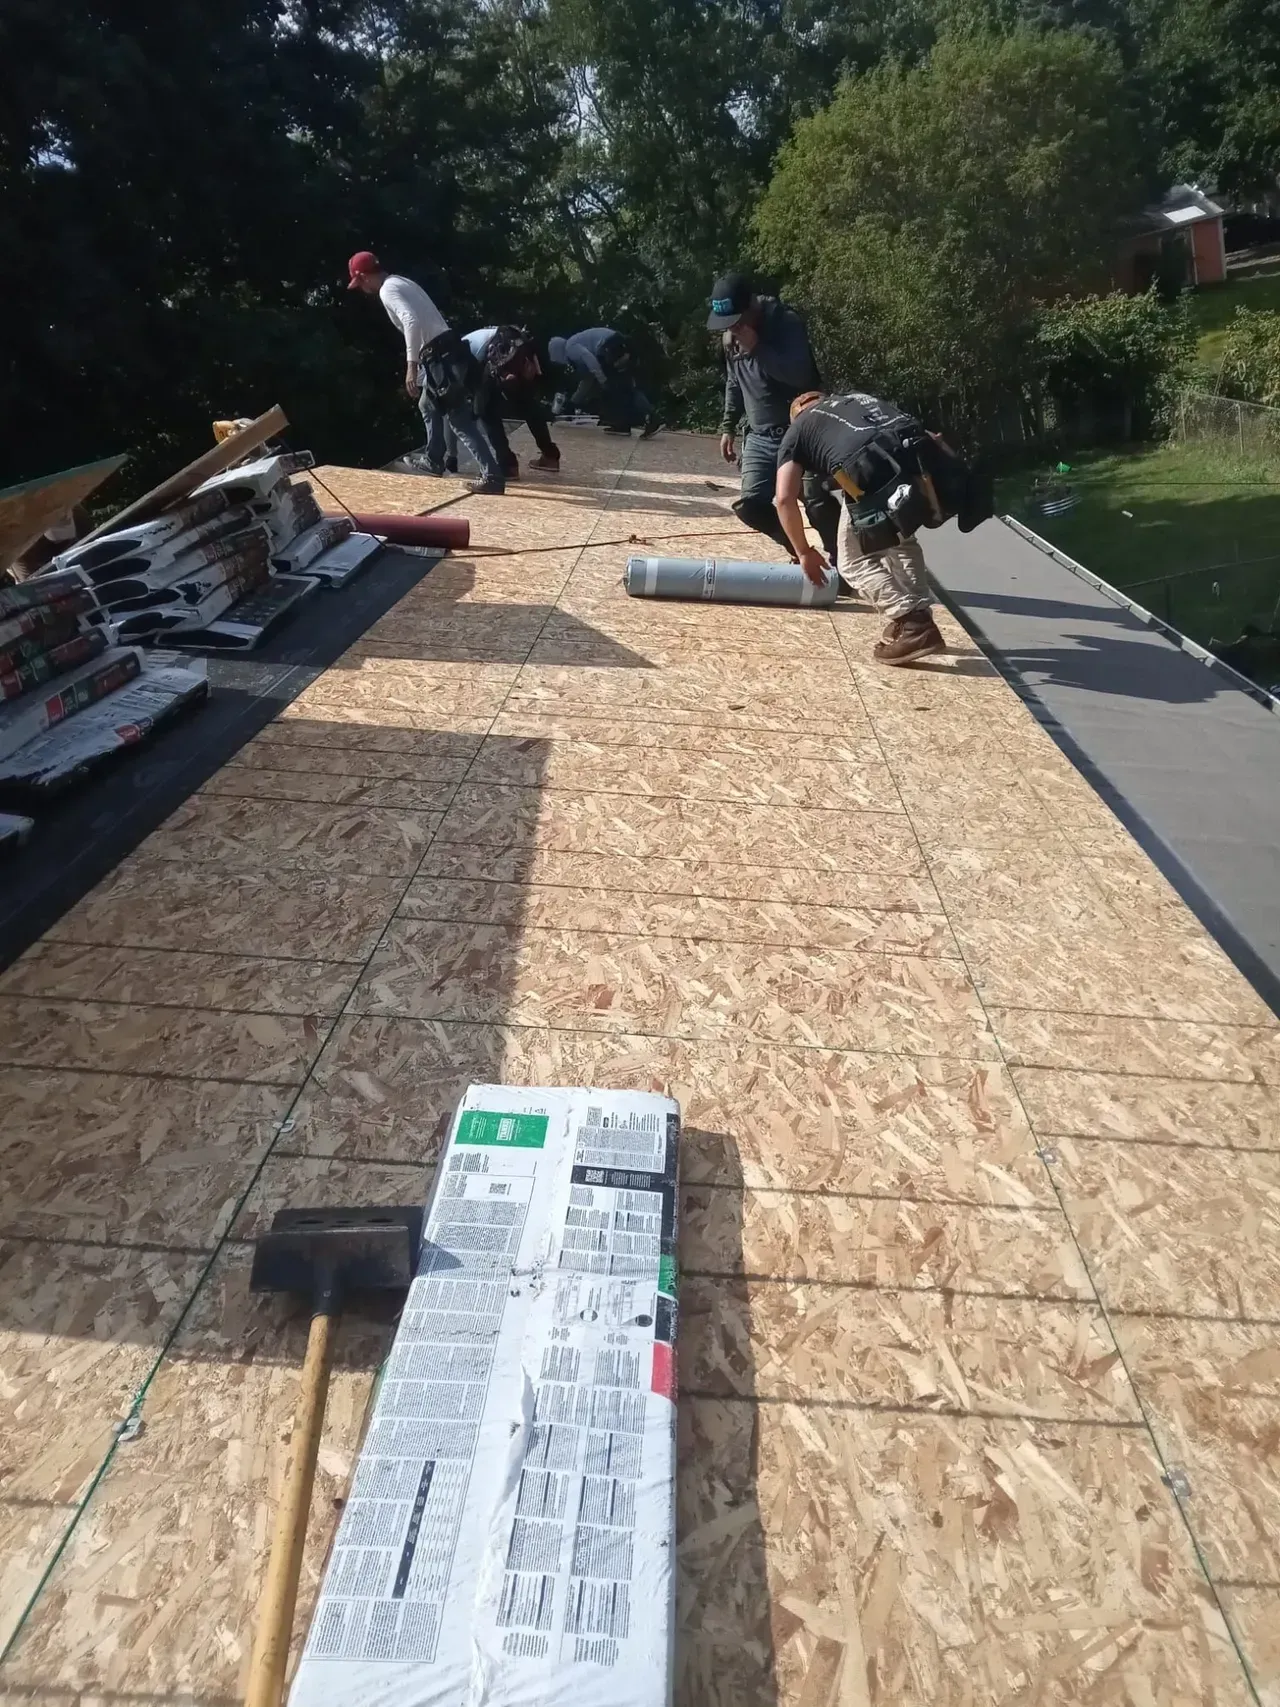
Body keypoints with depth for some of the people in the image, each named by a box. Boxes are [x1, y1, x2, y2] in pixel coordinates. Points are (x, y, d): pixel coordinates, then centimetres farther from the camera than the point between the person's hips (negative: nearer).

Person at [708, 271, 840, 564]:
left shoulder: (786, 323, -15)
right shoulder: (731, 334, 5)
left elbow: (800, 375, -28)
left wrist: (756, 347, -27)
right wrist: (728, 426, 15)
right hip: (759, 437, 6)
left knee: (818, 503, -10)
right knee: (749, 504, -5)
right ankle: (799, 551, 14)